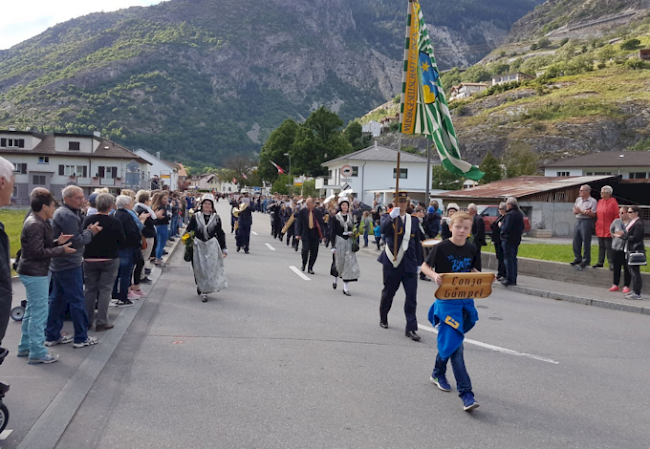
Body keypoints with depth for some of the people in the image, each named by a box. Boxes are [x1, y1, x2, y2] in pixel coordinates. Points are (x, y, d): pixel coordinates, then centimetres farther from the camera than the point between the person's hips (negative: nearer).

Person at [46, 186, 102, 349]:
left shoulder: (61, 213, 14)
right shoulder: (68, 216, -20)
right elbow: (76, 242, -22)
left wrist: (87, 231, 1)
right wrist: (91, 232, -8)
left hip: (59, 264, 10)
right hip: (69, 265, -10)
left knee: (57, 299, 13)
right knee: (77, 301, -3)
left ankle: (52, 336, 19)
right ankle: (81, 338, 4)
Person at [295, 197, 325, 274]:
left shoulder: (318, 212, 1)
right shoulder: (302, 211, 0)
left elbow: (321, 224, 4)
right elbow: (298, 223, 2)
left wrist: (323, 236, -3)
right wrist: (298, 234, -8)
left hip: (315, 234, 1)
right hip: (305, 234, -1)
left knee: (314, 252, 2)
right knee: (305, 249, -14)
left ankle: (310, 268, 16)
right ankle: (304, 264, 13)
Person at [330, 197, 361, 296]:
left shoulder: (351, 217, 9)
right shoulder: (336, 217, -2)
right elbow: (333, 232, -4)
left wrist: (353, 233, -5)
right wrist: (333, 246, -9)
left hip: (349, 242, 3)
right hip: (339, 242, -3)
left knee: (349, 263, -5)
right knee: (339, 263, 6)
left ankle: (346, 287, -3)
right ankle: (336, 279, 37)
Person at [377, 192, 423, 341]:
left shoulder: (413, 220, 9)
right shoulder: (388, 217, -1)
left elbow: (417, 242, 13)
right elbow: (383, 229, -24)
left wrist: (418, 262, 13)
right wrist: (391, 216, -40)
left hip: (409, 264, 2)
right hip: (392, 262, -2)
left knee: (412, 297, -5)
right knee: (388, 292, 13)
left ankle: (411, 328, -2)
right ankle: (383, 318, 37)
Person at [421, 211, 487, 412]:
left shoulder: (472, 249, 4)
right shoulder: (441, 248, -10)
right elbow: (425, 266, -4)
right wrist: (434, 275, -24)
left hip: (466, 300, 5)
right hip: (447, 300, -5)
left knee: (448, 340, 17)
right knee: (454, 344, -10)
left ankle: (438, 374, 42)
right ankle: (466, 393, -9)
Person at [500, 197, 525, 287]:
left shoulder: (510, 214, -18)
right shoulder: (519, 214, 13)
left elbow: (506, 228, -22)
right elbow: (522, 227, 19)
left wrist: (501, 225, -4)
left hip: (508, 240, -9)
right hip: (517, 239, 9)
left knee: (508, 259, -6)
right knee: (513, 259, 14)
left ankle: (510, 279, -7)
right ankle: (514, 279, 18)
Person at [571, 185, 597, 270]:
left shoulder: (592, 201, -6)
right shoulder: (578, 200, 16)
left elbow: (593, 215, -13)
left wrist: (582, 212, -15)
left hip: (587, 221, -7)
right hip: (578, 220, 7)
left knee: (586, 242, -3)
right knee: (576, 241, 8)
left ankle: (586, 260, 4)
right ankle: (577, 258, 19)